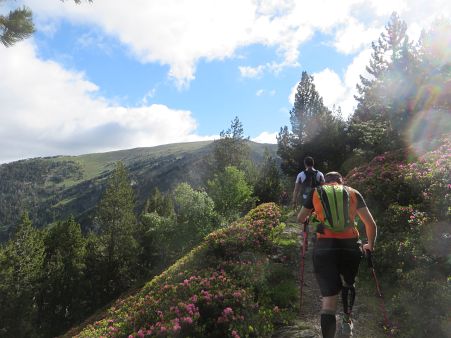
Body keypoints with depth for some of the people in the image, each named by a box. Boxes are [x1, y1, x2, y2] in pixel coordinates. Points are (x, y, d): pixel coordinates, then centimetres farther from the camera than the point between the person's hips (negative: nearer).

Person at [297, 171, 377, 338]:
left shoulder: (316, 193, 10)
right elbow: (371, 224, 8)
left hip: (325, 248, -2)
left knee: (329, 298, 0)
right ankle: (347, 323, 45)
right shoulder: (353, 193, 11)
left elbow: (300, 219, 19)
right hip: (350, 246, 2)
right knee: (348, 283, 31)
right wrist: (370, 245, 25)